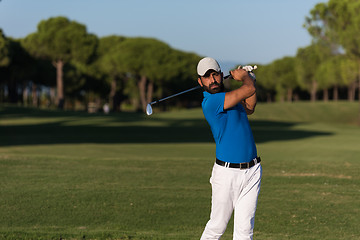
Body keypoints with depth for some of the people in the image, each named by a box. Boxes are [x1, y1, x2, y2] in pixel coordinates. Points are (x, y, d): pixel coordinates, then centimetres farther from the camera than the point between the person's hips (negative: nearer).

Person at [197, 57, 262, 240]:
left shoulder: (227, 97, 13)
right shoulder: (211, 101, -15)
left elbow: (249, 108, 31)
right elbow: (249, 89, -18)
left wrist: (247, 78, 17)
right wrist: (245, 77, 5)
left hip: (252, 171, 7)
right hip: (227, 173, -7)